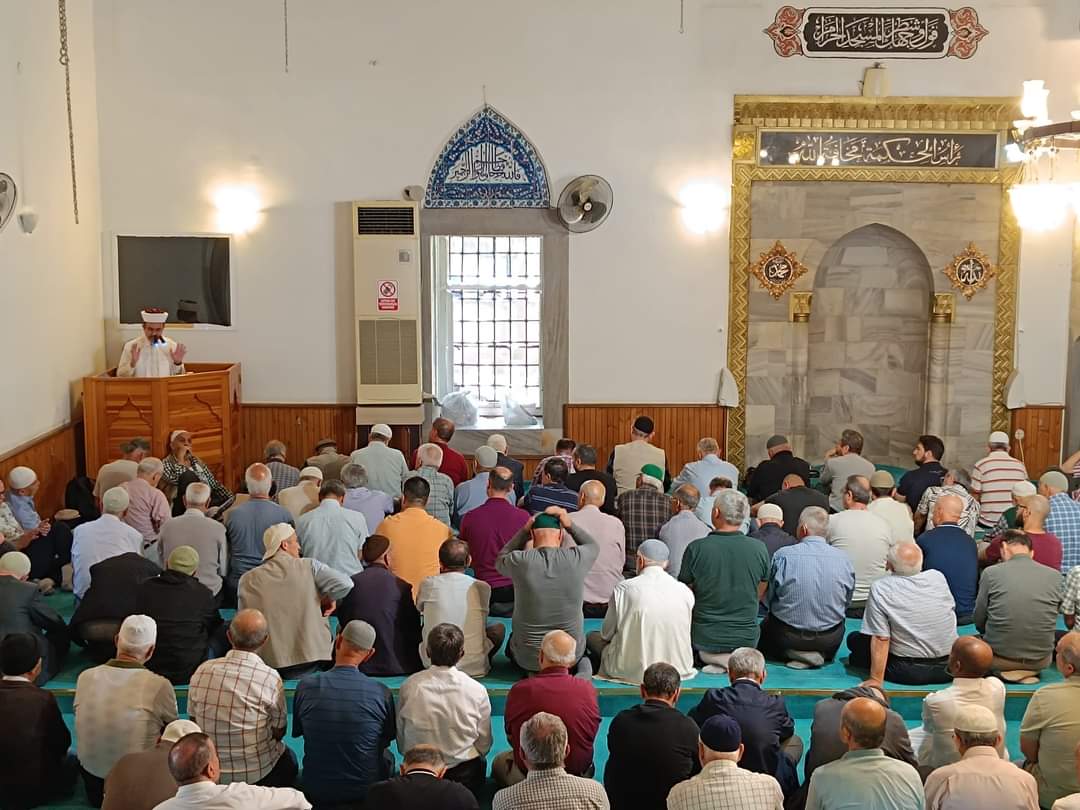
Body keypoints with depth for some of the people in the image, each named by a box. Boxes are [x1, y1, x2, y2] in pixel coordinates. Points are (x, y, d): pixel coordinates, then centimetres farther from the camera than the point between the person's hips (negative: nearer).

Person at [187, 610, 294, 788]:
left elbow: (193, 719, 4)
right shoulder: (270, 678, -19)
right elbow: (279, 732, -8)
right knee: (289, 758, 30)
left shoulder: (202, 671, -8)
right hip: (255, 774, -4)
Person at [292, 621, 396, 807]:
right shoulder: (381, 693, -18)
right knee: (387, 756, 31)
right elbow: (388, 740, 0)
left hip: (316, 792, 1)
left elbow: (297, 732, 2)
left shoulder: (306, 687, -15)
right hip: (365, 792, -1)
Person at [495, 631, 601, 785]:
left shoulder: (519, 690, -17)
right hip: (578, 772, 2)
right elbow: (591, 736, 4)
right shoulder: (589, 690, -13)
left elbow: (510, 737, 0)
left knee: (500, 761, 28)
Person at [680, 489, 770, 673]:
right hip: (746, 639, 3)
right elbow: (758, 596, 7)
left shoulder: (696, 548, -15)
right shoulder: (759, 548, -8)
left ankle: (712, 657, 0)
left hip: (705, 639, -3)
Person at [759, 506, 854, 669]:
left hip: (788, 637, -3)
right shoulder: (844, 559, -7)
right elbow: (847, 603, 4)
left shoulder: (782, 556, -14)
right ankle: (820, 654, 5)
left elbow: (767, 599, -4)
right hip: (830, 641, 3)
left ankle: (792, 654, 0)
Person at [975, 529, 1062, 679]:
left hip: (999, 659, -3)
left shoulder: (991, 573, -9)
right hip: (1040, 661, 3)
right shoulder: (1055, 576, -3)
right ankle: (1029, 671, 11)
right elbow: (1051, 620, 10)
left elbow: (979, 622, 0)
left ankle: (1004, 671, 3)